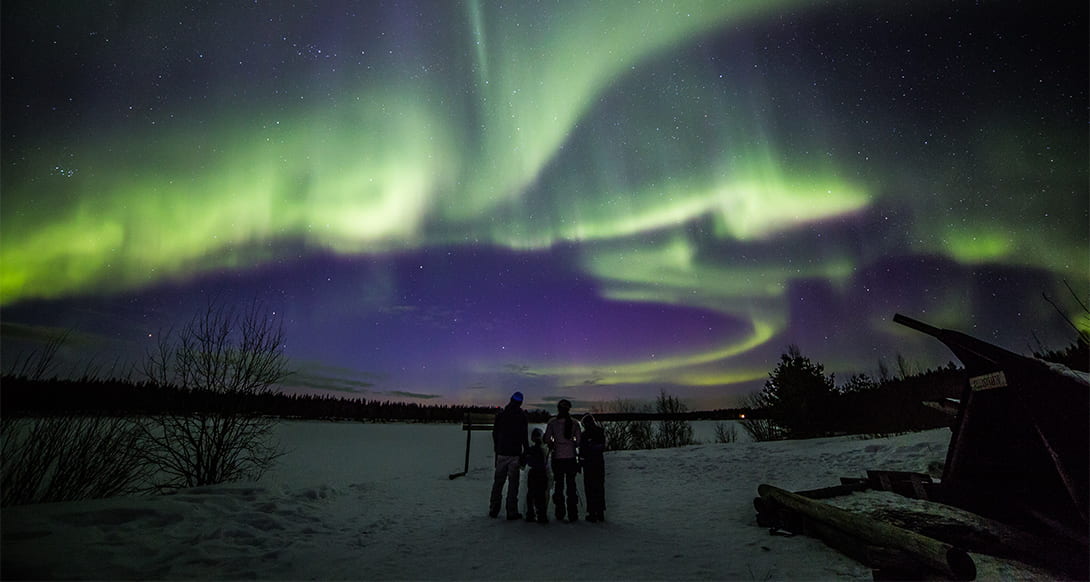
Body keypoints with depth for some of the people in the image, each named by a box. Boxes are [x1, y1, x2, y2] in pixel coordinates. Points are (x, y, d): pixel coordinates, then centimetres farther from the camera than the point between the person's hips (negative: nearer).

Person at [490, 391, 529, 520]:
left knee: (498, 481, 12)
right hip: (515, 454, -3)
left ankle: (493, 510, 17)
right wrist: (526, 451, 2)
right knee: (513, 483, 2)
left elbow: (494, 434, 8)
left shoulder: (500, 415, 3)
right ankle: (511, 512, 4)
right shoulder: (522, 417, -7)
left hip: (501, 453, 3)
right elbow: (524, 438, -6)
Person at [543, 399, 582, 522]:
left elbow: (546, 439, -4)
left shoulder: (552, 422, -4)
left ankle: (560, 514, 17)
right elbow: (579, 441, -3)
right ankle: (572, 515, 8)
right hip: (571, 457, 0)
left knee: (559, 485, 12)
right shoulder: (574, 422, -3)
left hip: (557, 457, 0)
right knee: (571, 486, 8)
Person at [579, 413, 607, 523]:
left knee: (590, 489, 4)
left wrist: (580, 461, -1)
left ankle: (592, 513, 7)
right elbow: (603, 448, 10)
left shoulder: (585, 435, -14)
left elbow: (582, 451, -11)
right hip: (600, 462, 5)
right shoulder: (601, 433, 2)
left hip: (589, 463, -5)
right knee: (600, 487, 14)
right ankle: (600, 513, 20)